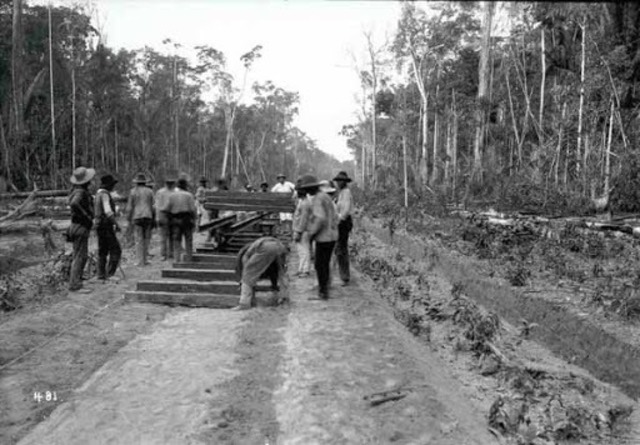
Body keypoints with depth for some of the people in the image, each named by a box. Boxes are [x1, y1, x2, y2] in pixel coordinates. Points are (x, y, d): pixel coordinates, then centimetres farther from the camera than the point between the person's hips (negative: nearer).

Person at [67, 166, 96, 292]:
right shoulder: (80, 192, -18)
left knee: (81, 256, 14)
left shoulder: (80, 191, 13)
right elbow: (73, 204, -38)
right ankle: (75, 285, -5)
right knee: (79, 257, -8)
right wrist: (86, 216, -26)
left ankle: (74, 283, 19)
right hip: (81, 227, -10)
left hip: (80, 227, 10)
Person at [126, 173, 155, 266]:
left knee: (139, 240, 1)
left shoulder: (133, 191, 1)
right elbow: (153, 206, 5)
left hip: (137, 217, -1)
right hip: (148, 216, 1)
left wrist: (129, 220, 6)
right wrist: (153, 219, 11)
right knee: (146, 238, 10)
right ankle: (145, 259, 6)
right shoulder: (149, 191, 6)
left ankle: (141, 261, 0)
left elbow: (129, 207, 0)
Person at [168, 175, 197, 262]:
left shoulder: (172, 195, 4)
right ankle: (188, 259, 9)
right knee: (188, 240, 6)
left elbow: (169, 208, 2)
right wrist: (195, 218, 0)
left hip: (175, 219, 3)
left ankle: (176, 259, 3)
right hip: (187, 218, -3)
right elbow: (193, 209, -8)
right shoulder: (189, 195, -5)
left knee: (176, 240, 7)